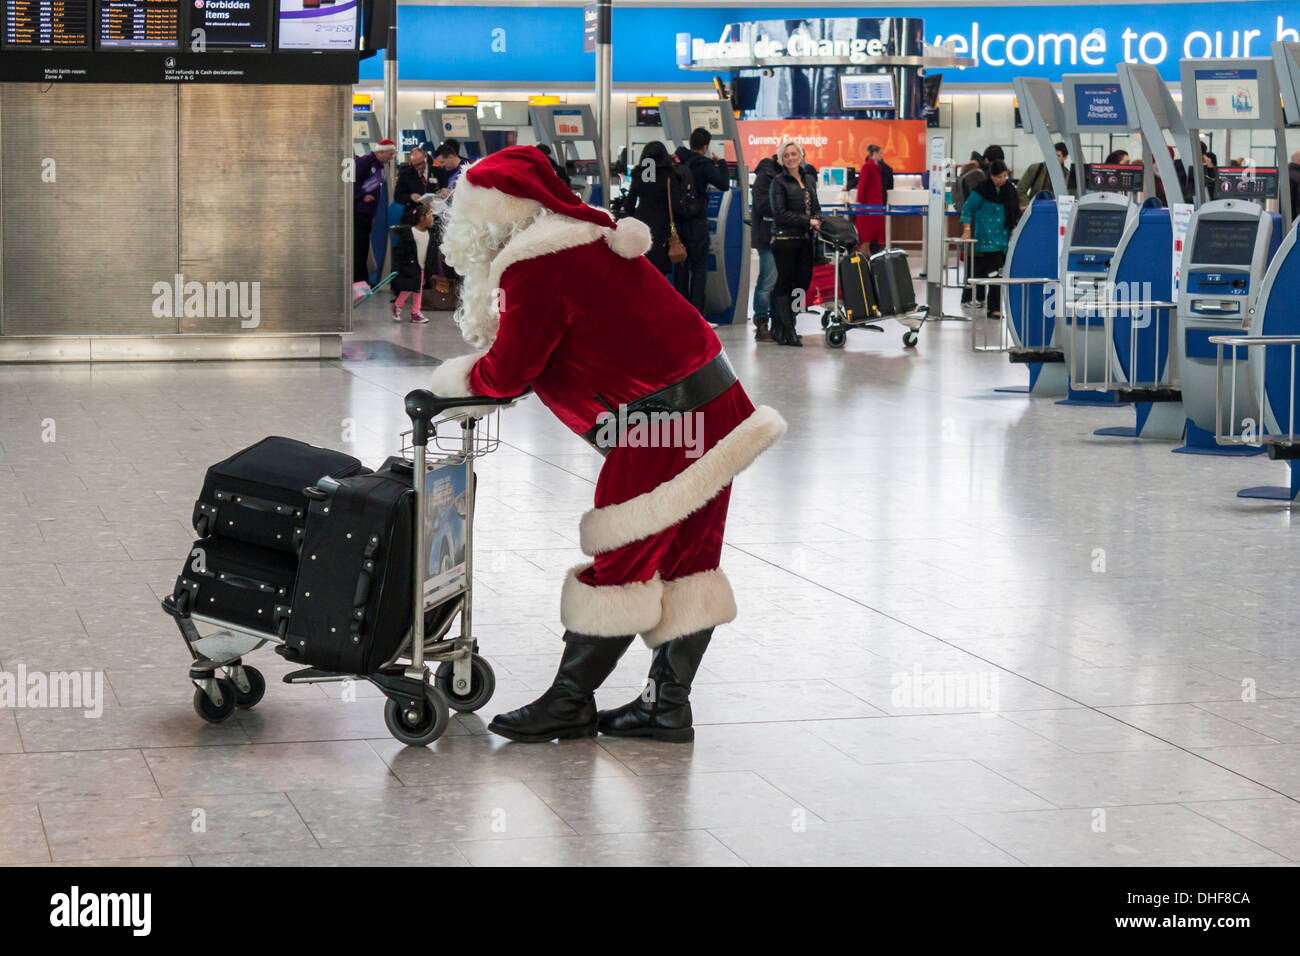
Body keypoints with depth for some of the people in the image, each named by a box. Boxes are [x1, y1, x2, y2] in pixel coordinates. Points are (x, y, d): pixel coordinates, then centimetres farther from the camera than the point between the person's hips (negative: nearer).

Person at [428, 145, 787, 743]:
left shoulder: (533, 268, -13)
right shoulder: (584, 235, 17)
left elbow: (509, 374, -8)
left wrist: (461, 378, 11)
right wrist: (484, 370, 14)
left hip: (661, 420, -9)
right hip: (712, 400, 9)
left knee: (622, 560, 0)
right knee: (686, 557, 12)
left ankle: (569, 704, 10)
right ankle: (668, 706, 19)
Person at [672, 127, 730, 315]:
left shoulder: (677, 160, 3)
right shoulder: (703, 164, -12)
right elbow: (724, 184, -12)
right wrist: (721, 163, 2)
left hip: (677, 221, 5)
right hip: (696, 222, -5)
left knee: (680, 267, 13)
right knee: (699, 268, 1)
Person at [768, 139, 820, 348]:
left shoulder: (809, 179, 16)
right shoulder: (779, 181, -2)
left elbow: (816, 207, 22)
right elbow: (780, 213, -9)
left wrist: (817, 221, -1)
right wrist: (808, 221, -12)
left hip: (805, 239, 6)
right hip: (785, 238, -6)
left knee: (803, 282, 2)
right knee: (786, 283, -4)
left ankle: (780, 327, 13)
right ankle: (787, 331, -1)